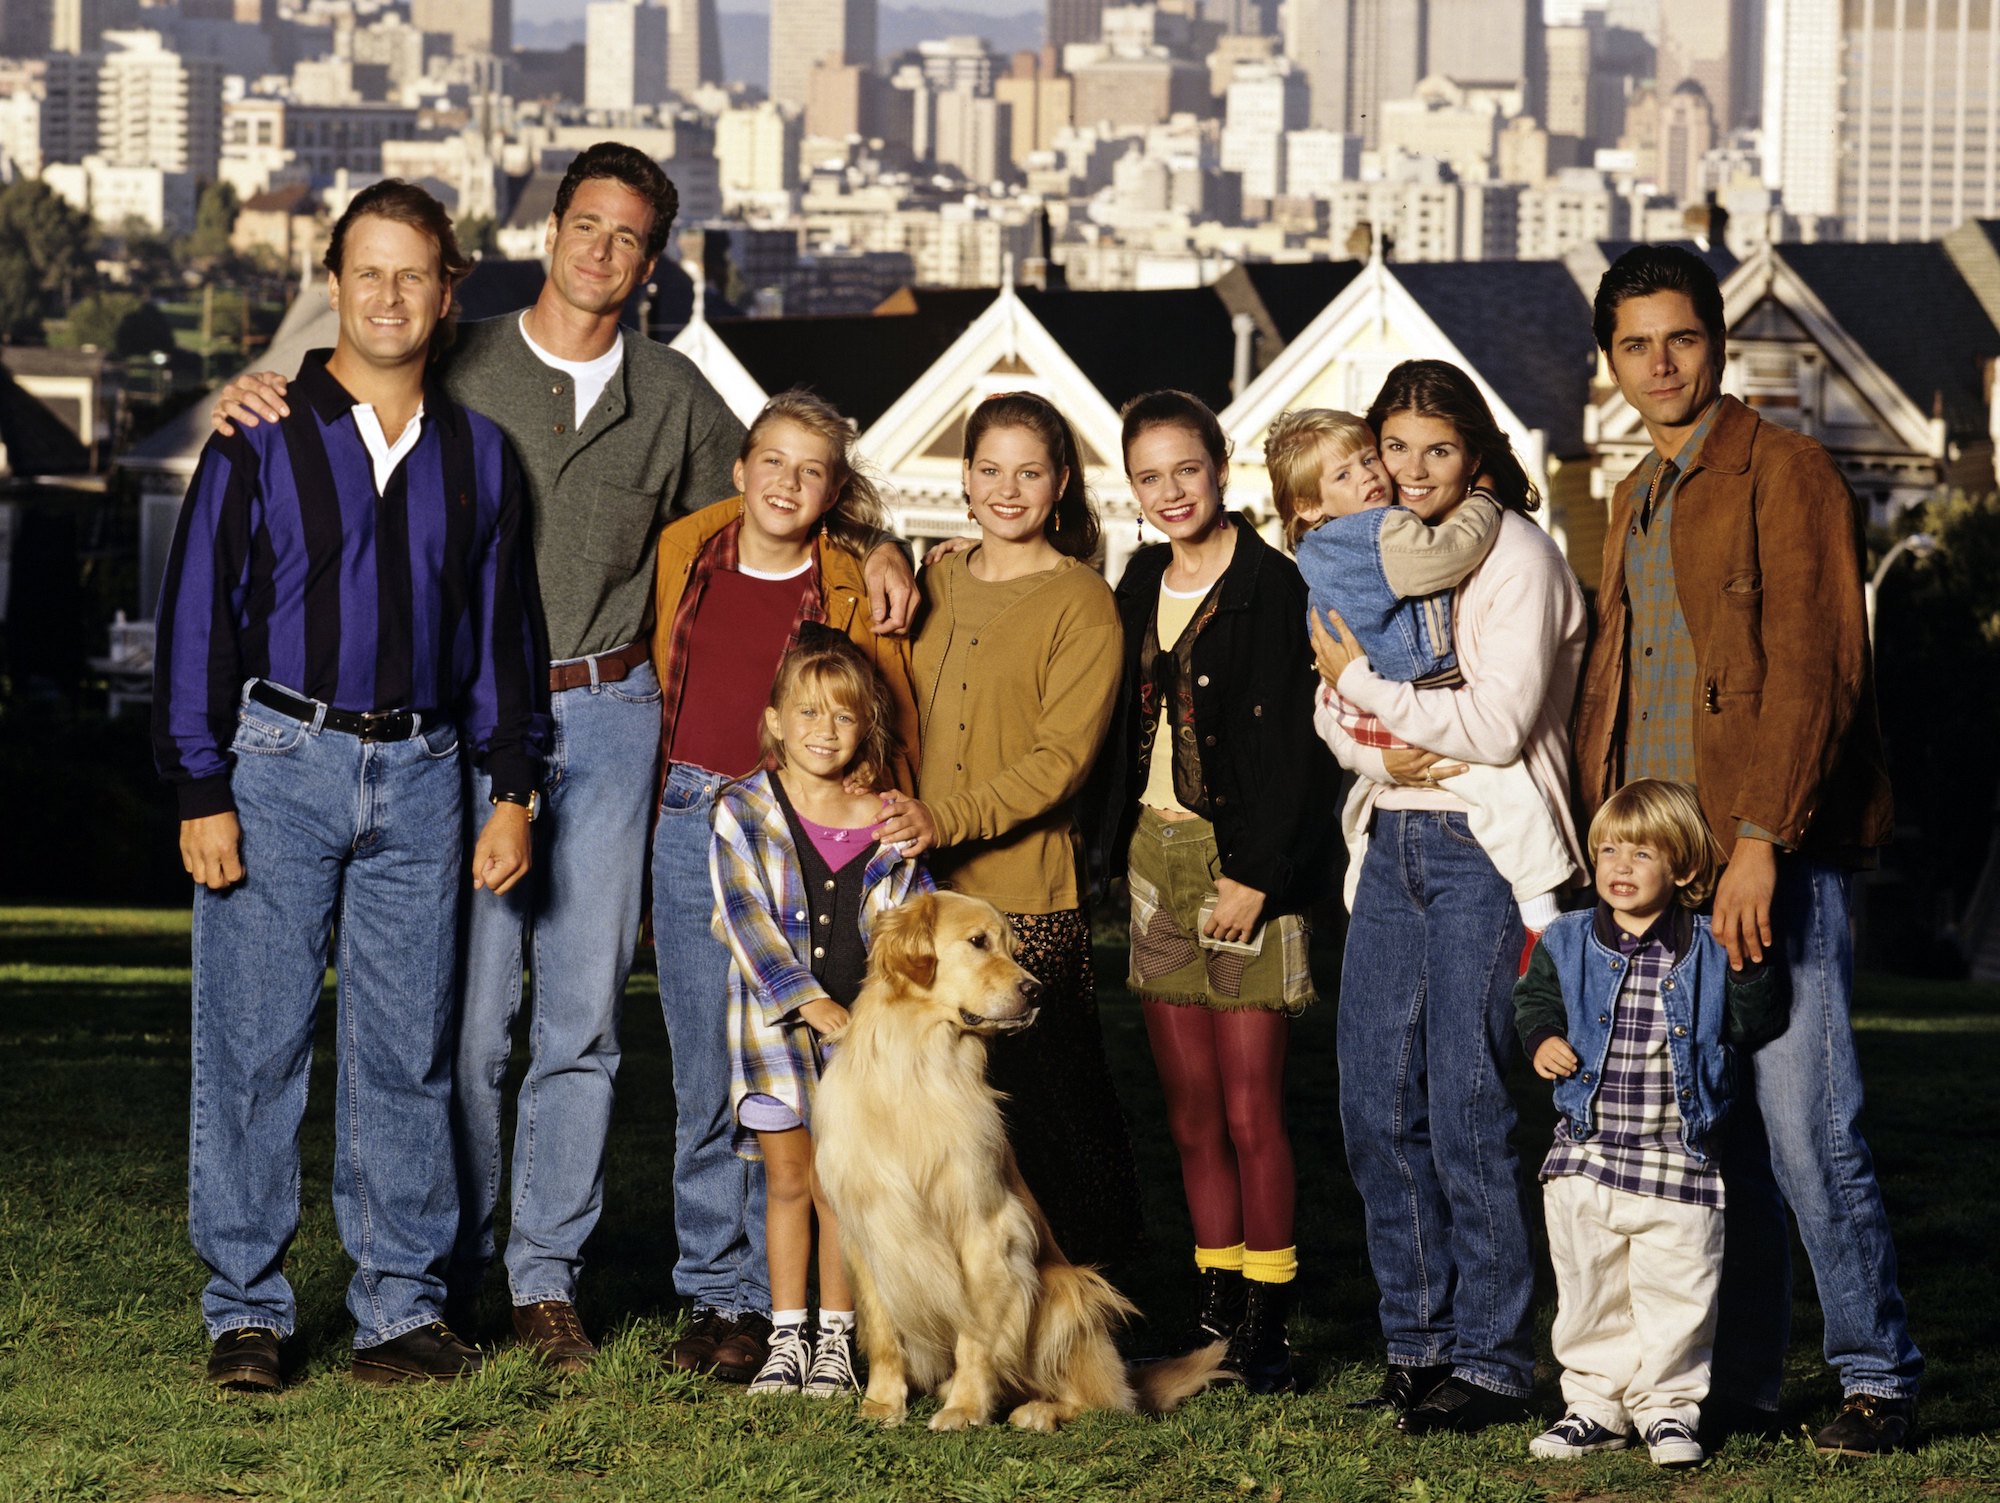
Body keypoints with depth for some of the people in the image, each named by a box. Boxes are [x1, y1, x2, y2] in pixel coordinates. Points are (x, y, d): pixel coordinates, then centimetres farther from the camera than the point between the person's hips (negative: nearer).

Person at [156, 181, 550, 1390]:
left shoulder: (478, 453, 10)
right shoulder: (263, 438, 0)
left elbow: (503, 630, 15)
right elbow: (198, 614, -1)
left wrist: (514, 789, 9)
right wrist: (201, 792, -6)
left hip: (421, 775, 3)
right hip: (279, 766, -2)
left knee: (409, 1050, 4)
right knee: (256, 1042, -1)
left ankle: (404, 1303, 12)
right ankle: (248, 1311, 6)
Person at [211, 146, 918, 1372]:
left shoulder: (674, 395, 9)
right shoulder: (463, 367, 3)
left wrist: (876, 544, 4)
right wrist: (252, 402, -13)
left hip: (610, 720, 2)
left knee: (584, 1015, 3)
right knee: (471, 1006, -4)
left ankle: (549, 1276, 11)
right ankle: (450, 1273, 7)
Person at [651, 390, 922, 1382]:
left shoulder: (854, 591, 1)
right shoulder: (687, 555, 9)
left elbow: (895, 733, 6)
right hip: (691, 830, 3)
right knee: (705, 1081, 4)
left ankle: (766, 1299, 3)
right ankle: (713, 1291, 11)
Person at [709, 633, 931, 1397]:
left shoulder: (888, 821, 3)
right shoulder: (745, 812, -3)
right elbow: (748, 922, -9)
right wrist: (811, 1004, -16)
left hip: (861, 1017, 1)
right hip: (776, 1016, -1)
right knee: (787, 1176, 3)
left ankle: (836, 1339, 10)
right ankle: (786, 1338, 13)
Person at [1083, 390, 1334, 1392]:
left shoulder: (1270, 585, -9)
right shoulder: (1144, 582, 12)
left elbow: (1287, 743, -12)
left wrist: (1254, 875, -16)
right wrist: (1115, 848, 11)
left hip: (1243, 863, -6)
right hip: (1157, 855, 6)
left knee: (1250, 1115, -5)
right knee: (1191, 1117, 8)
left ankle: (1265, 1324, 2)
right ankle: (1211, 1317, 13)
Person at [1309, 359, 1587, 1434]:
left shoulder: (1516, 557, -7)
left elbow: (1499, 723, -15)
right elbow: (1331, 700, 13)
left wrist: (1369, 687, -8)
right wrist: (1377, 747, -9)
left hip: (1484, 848, -7)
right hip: (1392, 841, 7)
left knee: (1465, 1108, -7)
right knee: (1375, 1104, 5)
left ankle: (1491, 1359, 1)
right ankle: (1419, 1340, 16)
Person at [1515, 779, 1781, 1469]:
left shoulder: (1709, 952, -1)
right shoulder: (1567, 944, 5)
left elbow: (1755, 1025, -1)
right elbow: (1535, 998, 14)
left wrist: (1745, 967, -16)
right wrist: (1541, 1039, -6)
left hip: (1679, 1161, -2)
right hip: (1585, 1156, 2)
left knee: (1677, 1294, 3)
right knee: (1589, 1291, 9)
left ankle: (1670, 1406, 16)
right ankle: (1594, 1405, 20)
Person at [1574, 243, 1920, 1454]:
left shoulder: (1786, 474, -5)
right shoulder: (1635, 501, 20)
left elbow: (1817, 672, -13)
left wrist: (1760, 842, -20)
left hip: (1774, 858, -7)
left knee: (1804, 1125, -10)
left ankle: (1881, 1375, 1)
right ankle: (1735, 1384, 13)